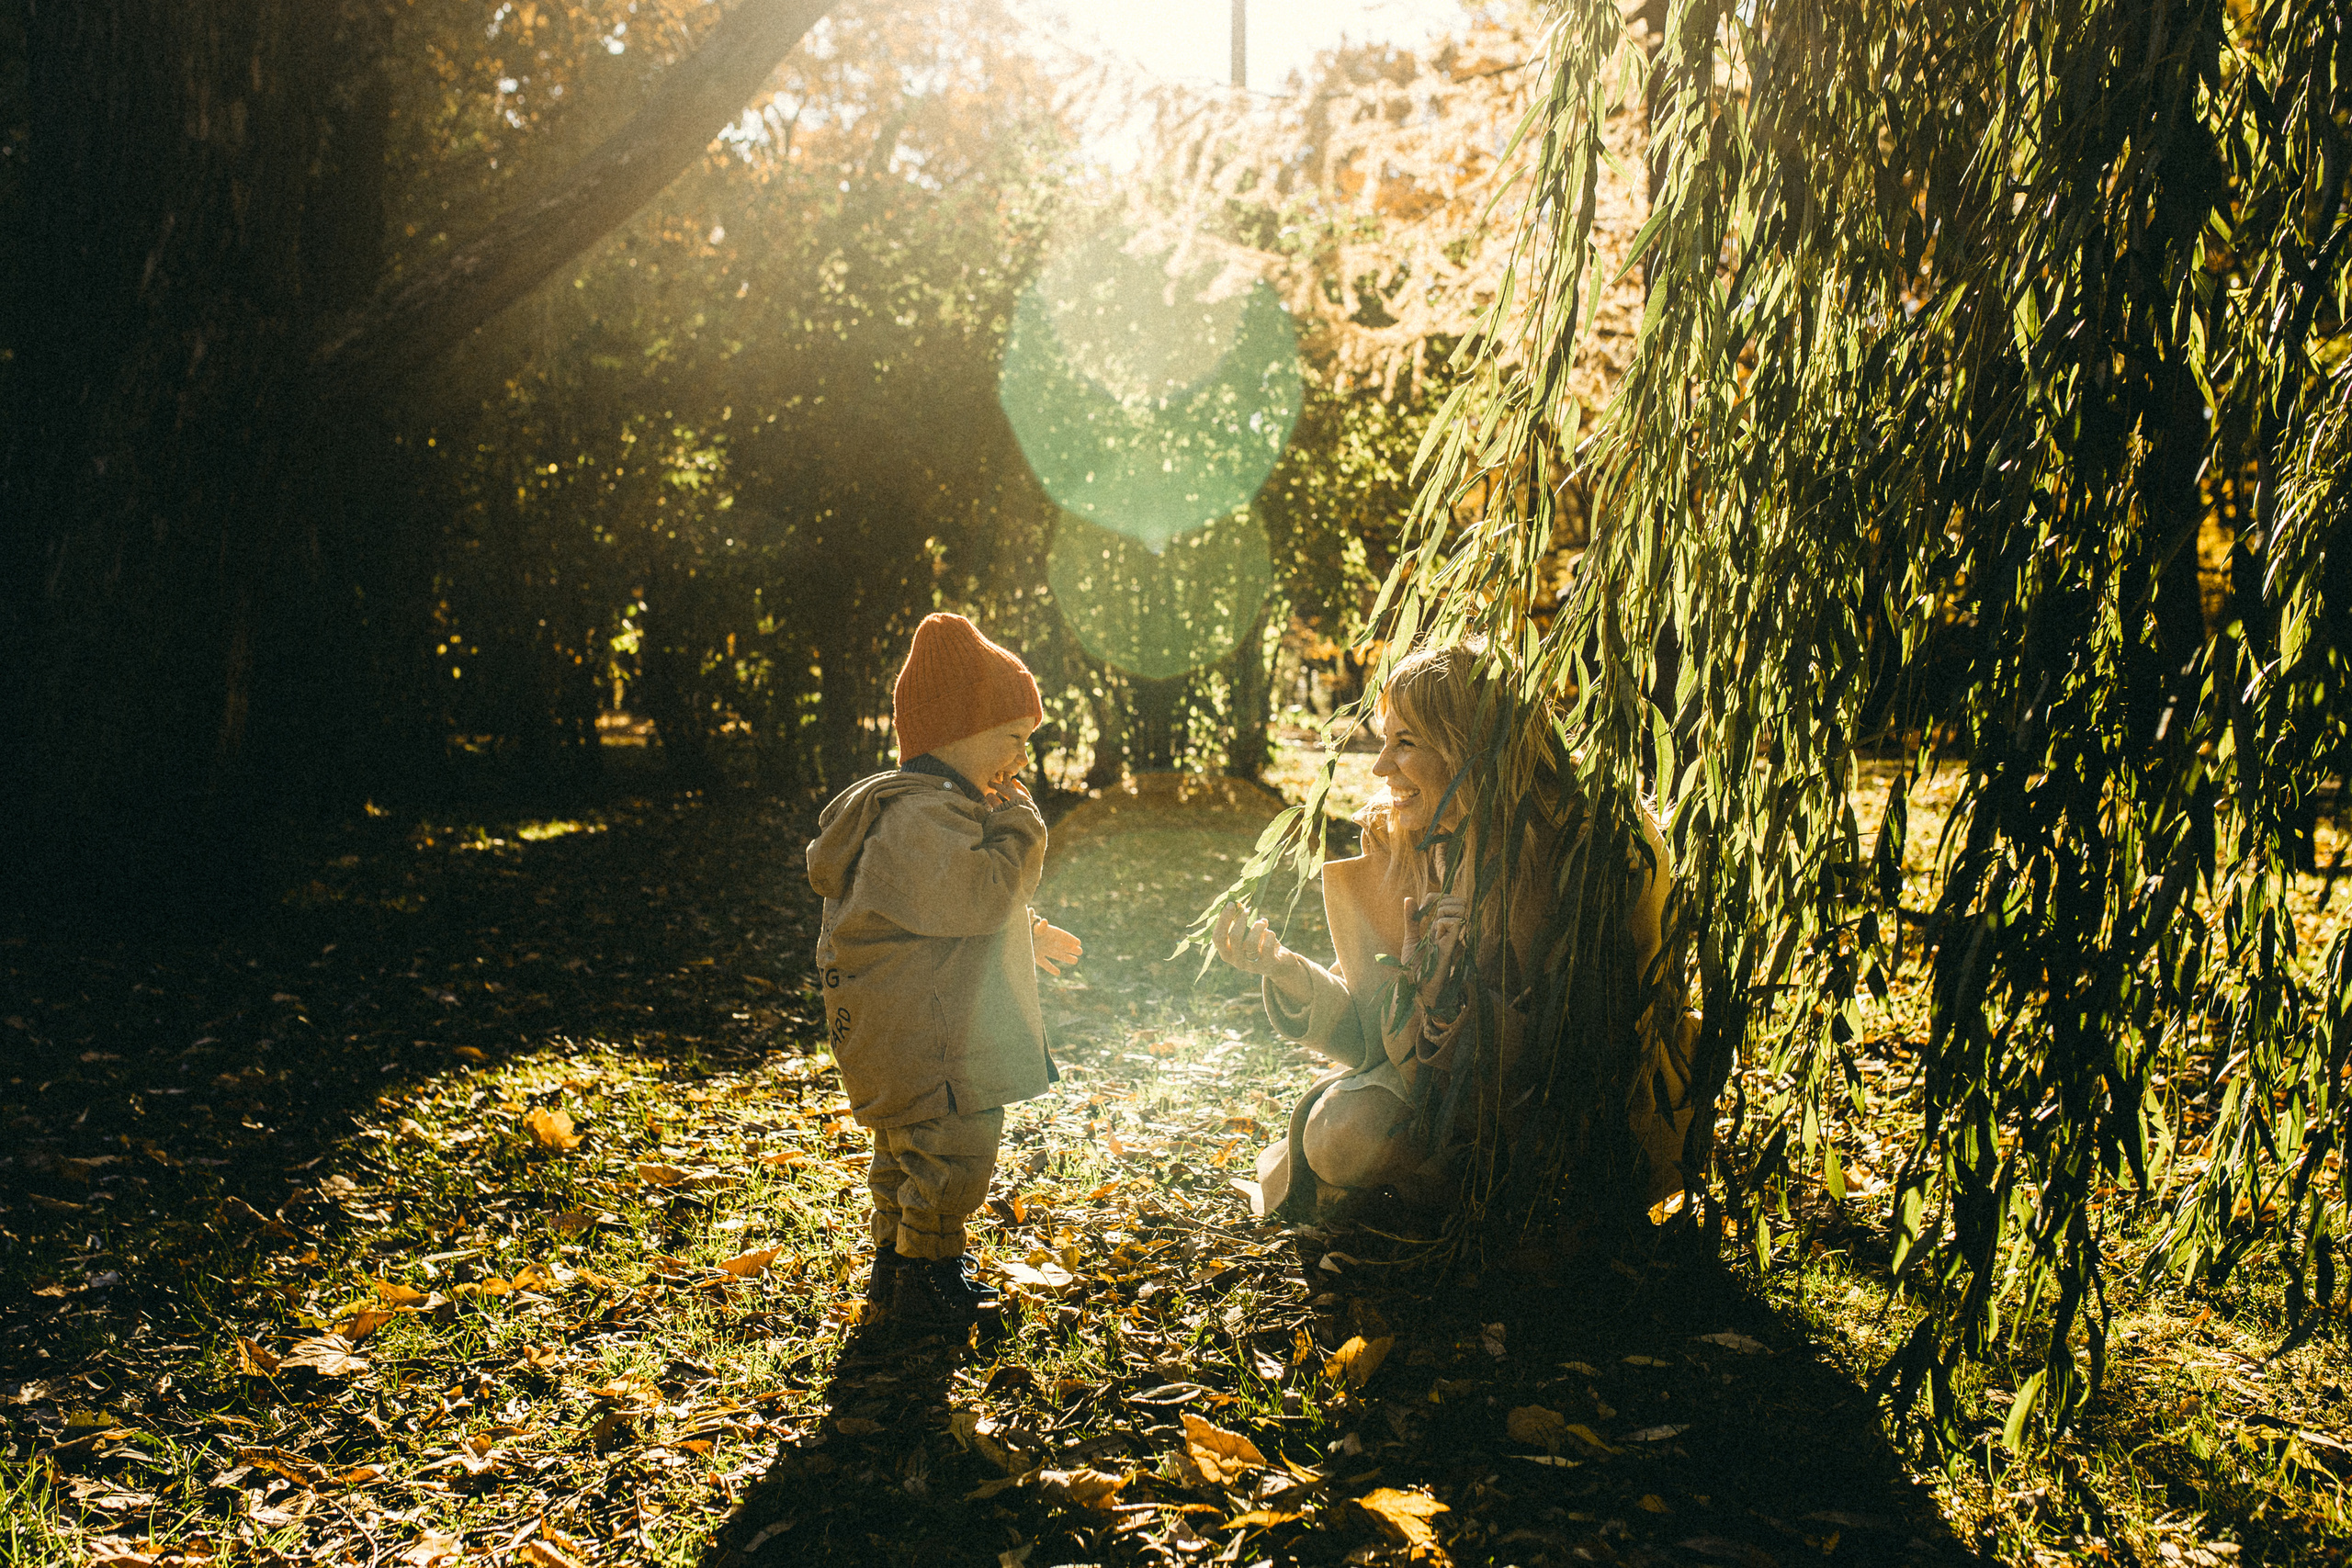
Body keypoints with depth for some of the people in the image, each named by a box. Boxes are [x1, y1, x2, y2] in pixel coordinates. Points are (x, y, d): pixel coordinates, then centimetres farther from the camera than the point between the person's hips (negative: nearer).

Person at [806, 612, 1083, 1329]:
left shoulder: (948, 806, 14)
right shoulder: (919, 815, -22)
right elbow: (981, 893, -32)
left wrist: (1027, 934, 22)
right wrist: (1019, 823, -19)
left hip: (936, 1023, 12)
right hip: (914, 1029, -12)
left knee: (911, 1148, 20)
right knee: (952, 1146, -4)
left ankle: (895, 1267, 33)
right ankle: (920, 1282, 9)